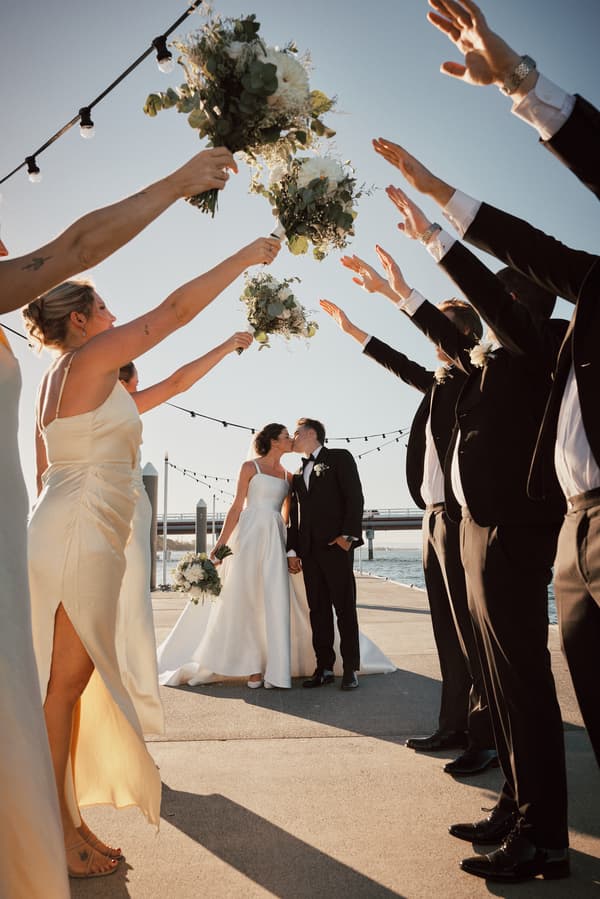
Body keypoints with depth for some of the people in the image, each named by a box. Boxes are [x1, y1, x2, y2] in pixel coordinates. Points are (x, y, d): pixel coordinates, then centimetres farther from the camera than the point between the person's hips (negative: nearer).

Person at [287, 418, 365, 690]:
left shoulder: (339, 458, 4)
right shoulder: (298, 473, 22)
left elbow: (354, 497, -6)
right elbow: (295, 514, 19)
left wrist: (348, 535, -15)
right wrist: (292, 549, 10)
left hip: (336, 545, -6)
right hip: (309, 550, 6)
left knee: (345, 608, -1)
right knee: (318, 610, 6)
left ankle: (350, 669, 5)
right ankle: (324, 667, 12)